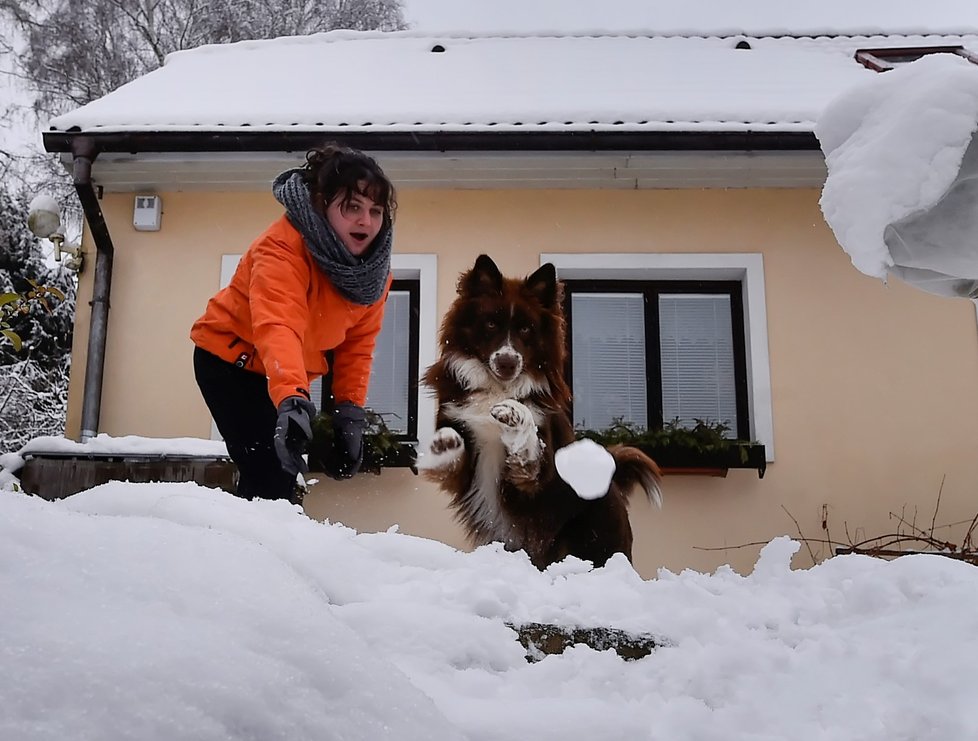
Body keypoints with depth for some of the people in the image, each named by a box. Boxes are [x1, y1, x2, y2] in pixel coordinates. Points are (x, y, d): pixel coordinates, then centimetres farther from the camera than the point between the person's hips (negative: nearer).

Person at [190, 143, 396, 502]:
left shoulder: (374, 266, -11)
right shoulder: (282, 247, -31)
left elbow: (356, 344, -4)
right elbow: (277, 327, -47)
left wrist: (350, 413, -13)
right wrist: (291, 399, -62)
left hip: (289, 375, 7)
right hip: (229, 359, -6)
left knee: (282, 475, 12)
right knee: (269, 475, -18)